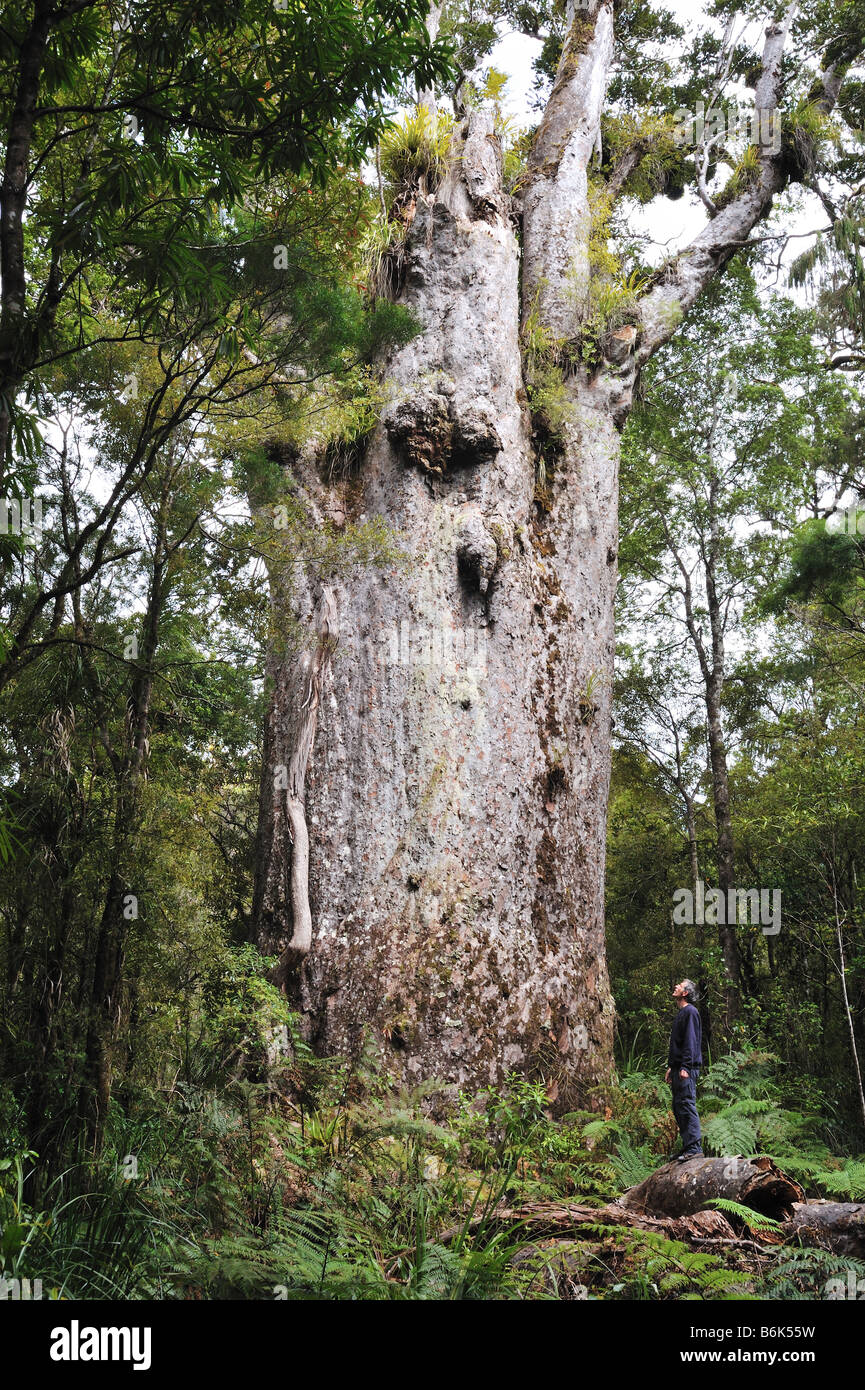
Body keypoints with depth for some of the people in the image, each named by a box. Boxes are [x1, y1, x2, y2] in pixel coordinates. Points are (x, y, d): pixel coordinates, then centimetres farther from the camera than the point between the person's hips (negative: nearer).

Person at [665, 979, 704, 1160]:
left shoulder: (690, 1012, -9)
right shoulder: (680, 1013, 21)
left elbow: (690, 1041, -17)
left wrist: (685, 1067, -22)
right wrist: (671, 1067, 23)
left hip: (686, 1070, -10)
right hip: (678, 1068, 10)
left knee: (687, 1106, -12)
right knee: (678, 1108, 11)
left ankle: (694, 1148, -12)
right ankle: (687, 1146, 16)